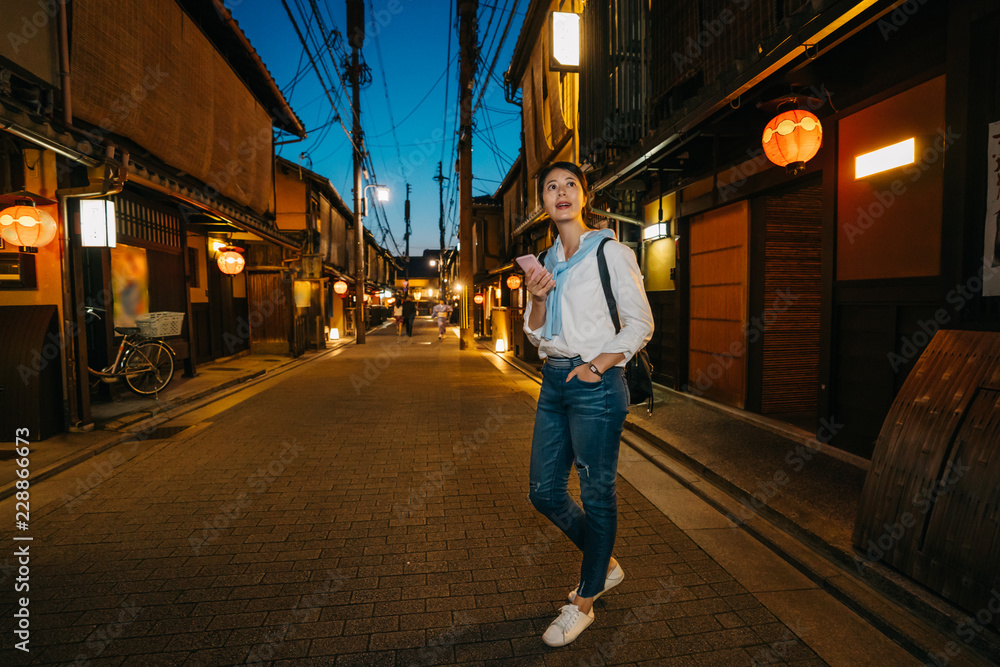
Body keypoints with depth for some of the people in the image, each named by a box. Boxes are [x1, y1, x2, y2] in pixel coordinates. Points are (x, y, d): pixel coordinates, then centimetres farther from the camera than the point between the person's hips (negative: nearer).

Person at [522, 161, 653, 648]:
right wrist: (537, 299, -5)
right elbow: (538, 336, 13)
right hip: (554, 381, 7)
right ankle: (605, 564, 35)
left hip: (595, 383, -7)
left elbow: (640, 323, -6)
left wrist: (598, 364, -15)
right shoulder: (545, 261, 13)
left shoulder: (610, 251, -4)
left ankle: (584, 602, 25)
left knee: (596, 493, 5)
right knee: (544, 490, 11)